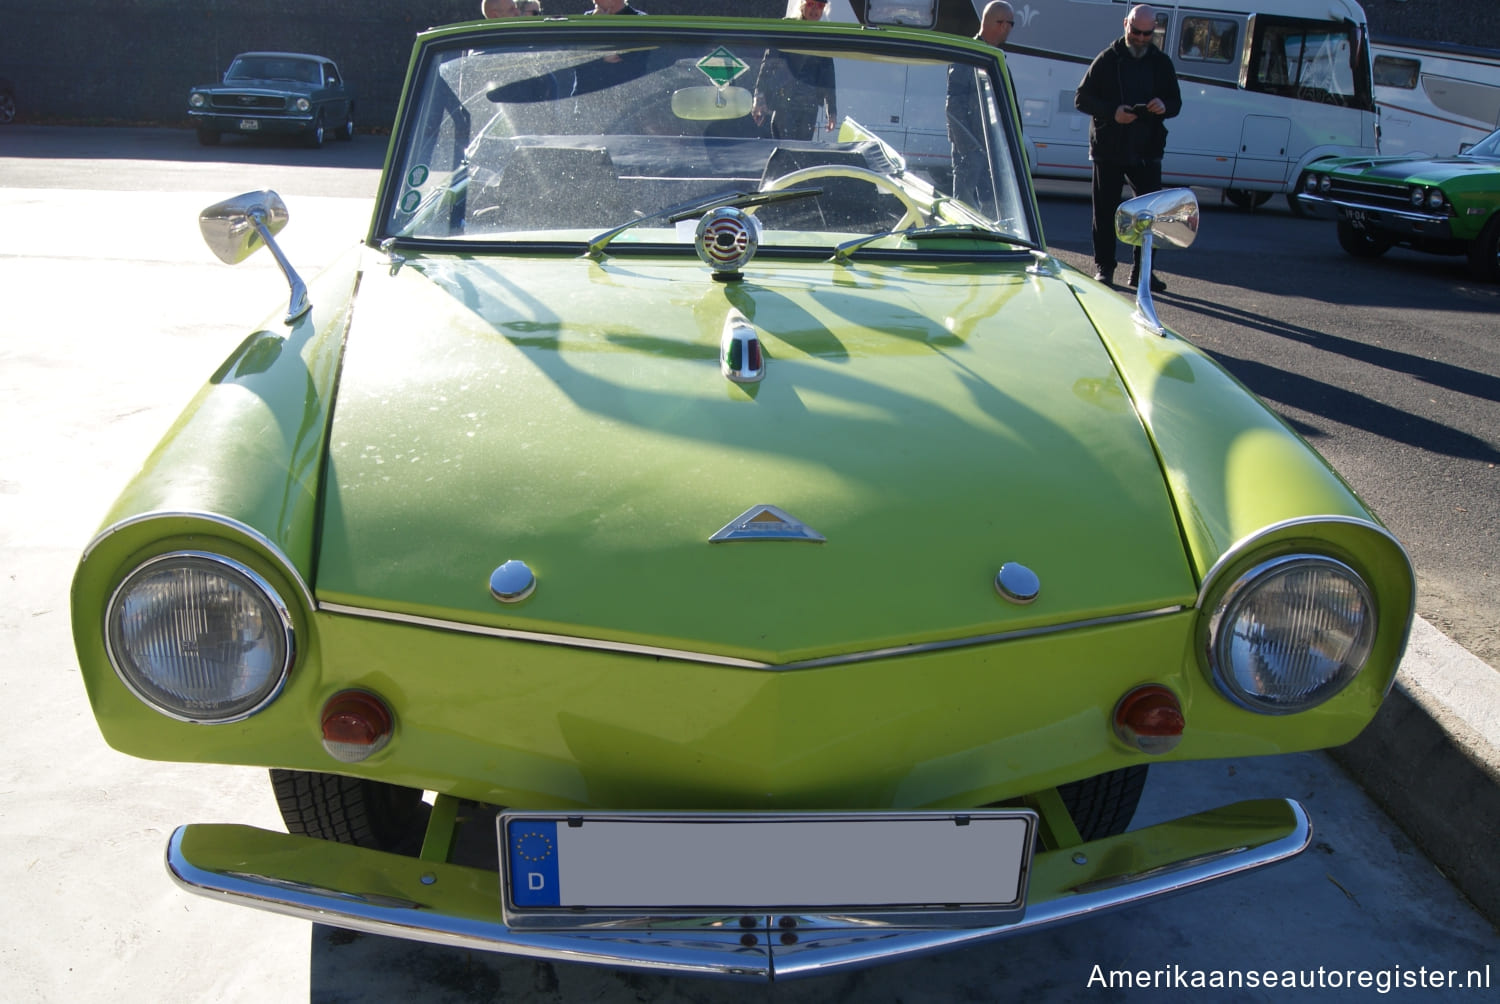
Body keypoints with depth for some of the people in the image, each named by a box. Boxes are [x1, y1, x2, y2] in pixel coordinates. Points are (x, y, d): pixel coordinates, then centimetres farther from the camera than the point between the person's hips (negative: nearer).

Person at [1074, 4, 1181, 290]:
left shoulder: (1161, 63, 8)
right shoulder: (1107, 60, 1)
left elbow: (1176, 102, 14)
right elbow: (1081, 98, -2)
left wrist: (1164, 106, -12)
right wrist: (1112, 112, -18)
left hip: (1147, 151, 2)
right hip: (1108, 150, -2)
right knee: (1105, 212, 3)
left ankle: (1142, 271, 9)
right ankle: (1103, 268, 15)